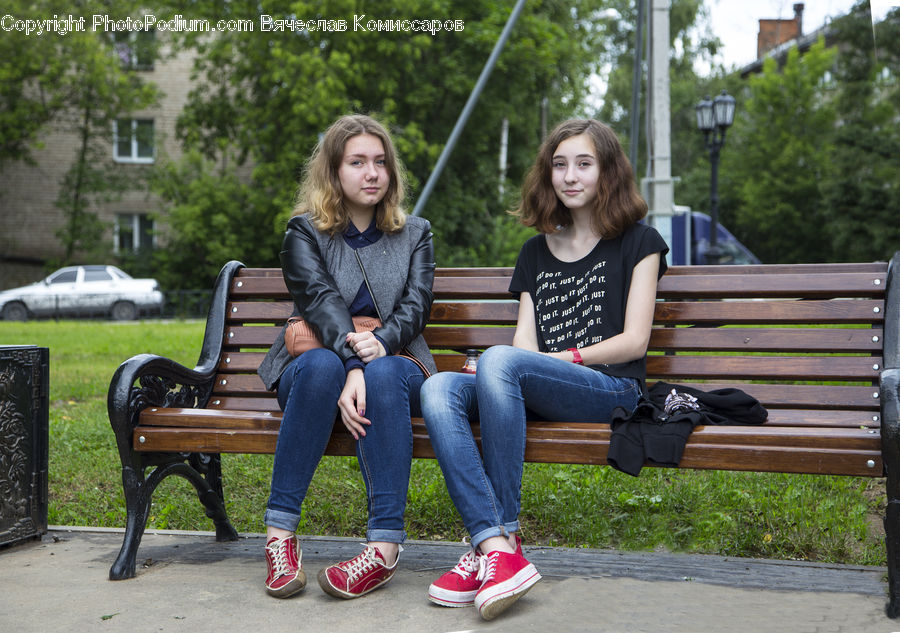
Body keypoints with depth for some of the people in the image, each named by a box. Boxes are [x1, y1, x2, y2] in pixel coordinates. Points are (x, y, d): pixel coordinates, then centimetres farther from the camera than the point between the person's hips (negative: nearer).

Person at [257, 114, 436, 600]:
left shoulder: (414, 235, 14)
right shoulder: (304, 232, 6)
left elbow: (415, 306, -1)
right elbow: (322, 301, -14)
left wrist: (379, 343, -24)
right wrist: (353, 361, -33)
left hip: (394, 365, 1)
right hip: (318, 367, -1)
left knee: (384, 373, -35)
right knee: (321, 364, -37)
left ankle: (385, 546, -43)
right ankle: (279, 532, -35)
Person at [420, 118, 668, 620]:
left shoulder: (639, 242, 12)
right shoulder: (536, 251, 25)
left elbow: (633, 341, 2)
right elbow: (526, 341, 16)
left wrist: (561, 357, -9)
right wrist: (503, 369, -8)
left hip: (612, 390, -5)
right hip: (538, 395, 5)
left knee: (500, 361, -34)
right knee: (439, 388, -25)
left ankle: (502, 540, -32)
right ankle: (494, 546, -38)